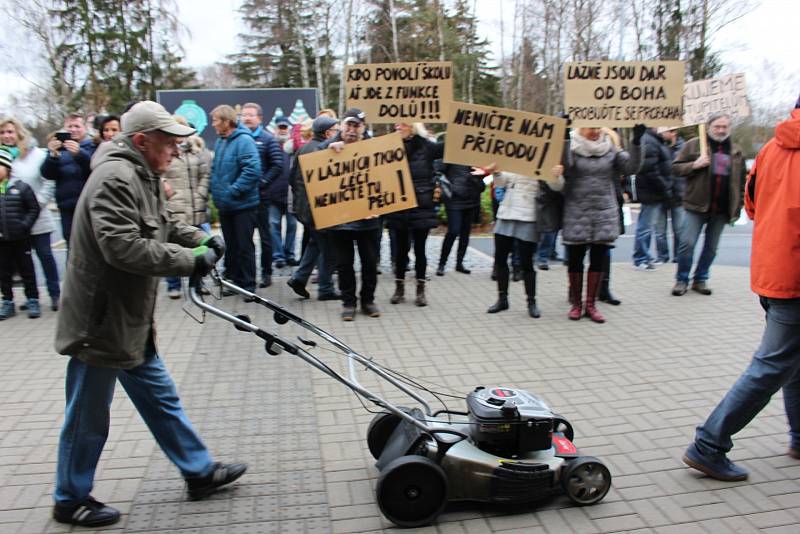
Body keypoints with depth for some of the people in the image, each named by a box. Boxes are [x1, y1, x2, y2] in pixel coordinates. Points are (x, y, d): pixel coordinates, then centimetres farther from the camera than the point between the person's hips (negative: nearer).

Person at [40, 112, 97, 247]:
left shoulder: (93, 146, 4)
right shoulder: (57, 148, 13)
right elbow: (48, 174, 1)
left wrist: (79, 154, -29)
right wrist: (53, 155, -17)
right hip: (67, 207, 3)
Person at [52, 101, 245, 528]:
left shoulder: (140, 175, 12)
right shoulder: (115, 178, -22)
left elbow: (162, 226, 22)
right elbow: (123, 247, -31)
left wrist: (200, 239, 5)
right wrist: (190, 259, -24)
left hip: (129, 321, 10)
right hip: (100, 323, -10)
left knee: (161, 399, 17)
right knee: (88, 418, 8)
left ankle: (199, 472, 29)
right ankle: (70, 500, 28)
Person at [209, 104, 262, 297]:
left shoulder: (244, 140, -15)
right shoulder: (220, 141, 9)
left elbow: (253, 171, -25)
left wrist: (233, 191, -22)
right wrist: (216, 191, 7)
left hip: (243, 205, -8)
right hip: (225, 206, 8)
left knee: (244, 246, 1)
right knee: (230, 246, 15)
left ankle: (248, 286, 11)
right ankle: (233, 281, 27)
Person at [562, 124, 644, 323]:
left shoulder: (610, 148, 8)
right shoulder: (571, 146, -1)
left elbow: (631, 166, 1)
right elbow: (564, 168, -18)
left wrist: (636, 142, -9)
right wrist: (564, 140, -25)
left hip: (604, 213, 3)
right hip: (576, 214, -3)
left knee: (598, 260, 5)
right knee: (575, 260, 4)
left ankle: (591, 304, 17)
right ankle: (575, 303, 19)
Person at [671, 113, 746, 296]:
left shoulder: (736, 152, 12)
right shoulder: (693, 145, 2)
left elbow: (741, 182, 14)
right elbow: (675, 167, 2)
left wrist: (737, 208, 9)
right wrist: (694, 165, -16)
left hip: (721, 209, 3)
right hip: (697, 205, -3)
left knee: (711, 247, 9)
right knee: (688, 243, -8)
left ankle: (700, 279, 22)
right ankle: (681, 280, 6)